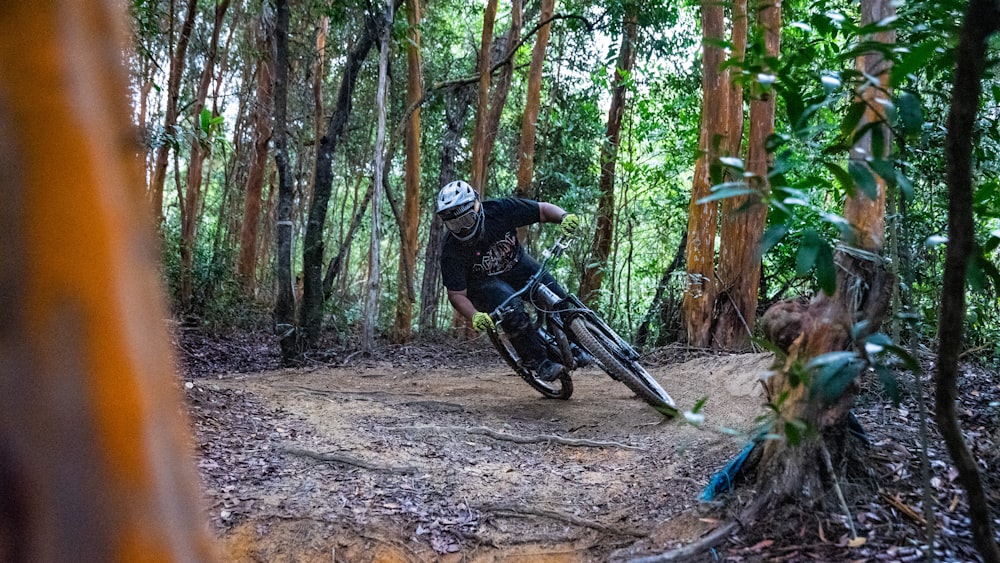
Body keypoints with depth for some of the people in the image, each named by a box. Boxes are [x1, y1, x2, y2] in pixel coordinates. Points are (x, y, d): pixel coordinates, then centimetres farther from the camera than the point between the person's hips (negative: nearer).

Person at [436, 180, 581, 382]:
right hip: (483, 282, -3)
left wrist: (565, 216, -36)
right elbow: (456, 294, -23)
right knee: (513, 312, -32)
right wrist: (474, 316, -41)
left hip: (517, 264, 3)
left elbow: (543, 209, -16)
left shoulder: (500, 209, -25)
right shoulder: (452, 251, -27)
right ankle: (538, 362, -15)